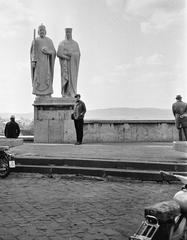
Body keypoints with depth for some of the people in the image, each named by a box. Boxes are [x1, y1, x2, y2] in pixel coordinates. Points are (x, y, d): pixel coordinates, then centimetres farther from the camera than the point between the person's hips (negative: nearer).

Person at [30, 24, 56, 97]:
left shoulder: (49, 41, 4)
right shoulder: (35, 41, 6)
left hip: (46, 62, 0)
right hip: (38, 62, 0)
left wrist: (47, 52, -19)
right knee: (38, 79, -4)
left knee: (47, 79, -5)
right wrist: (33, 61, -10)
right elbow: (32, 52, 3)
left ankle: (48, 95, 0)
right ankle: (38, 95, 2)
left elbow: (54, 52, 2)